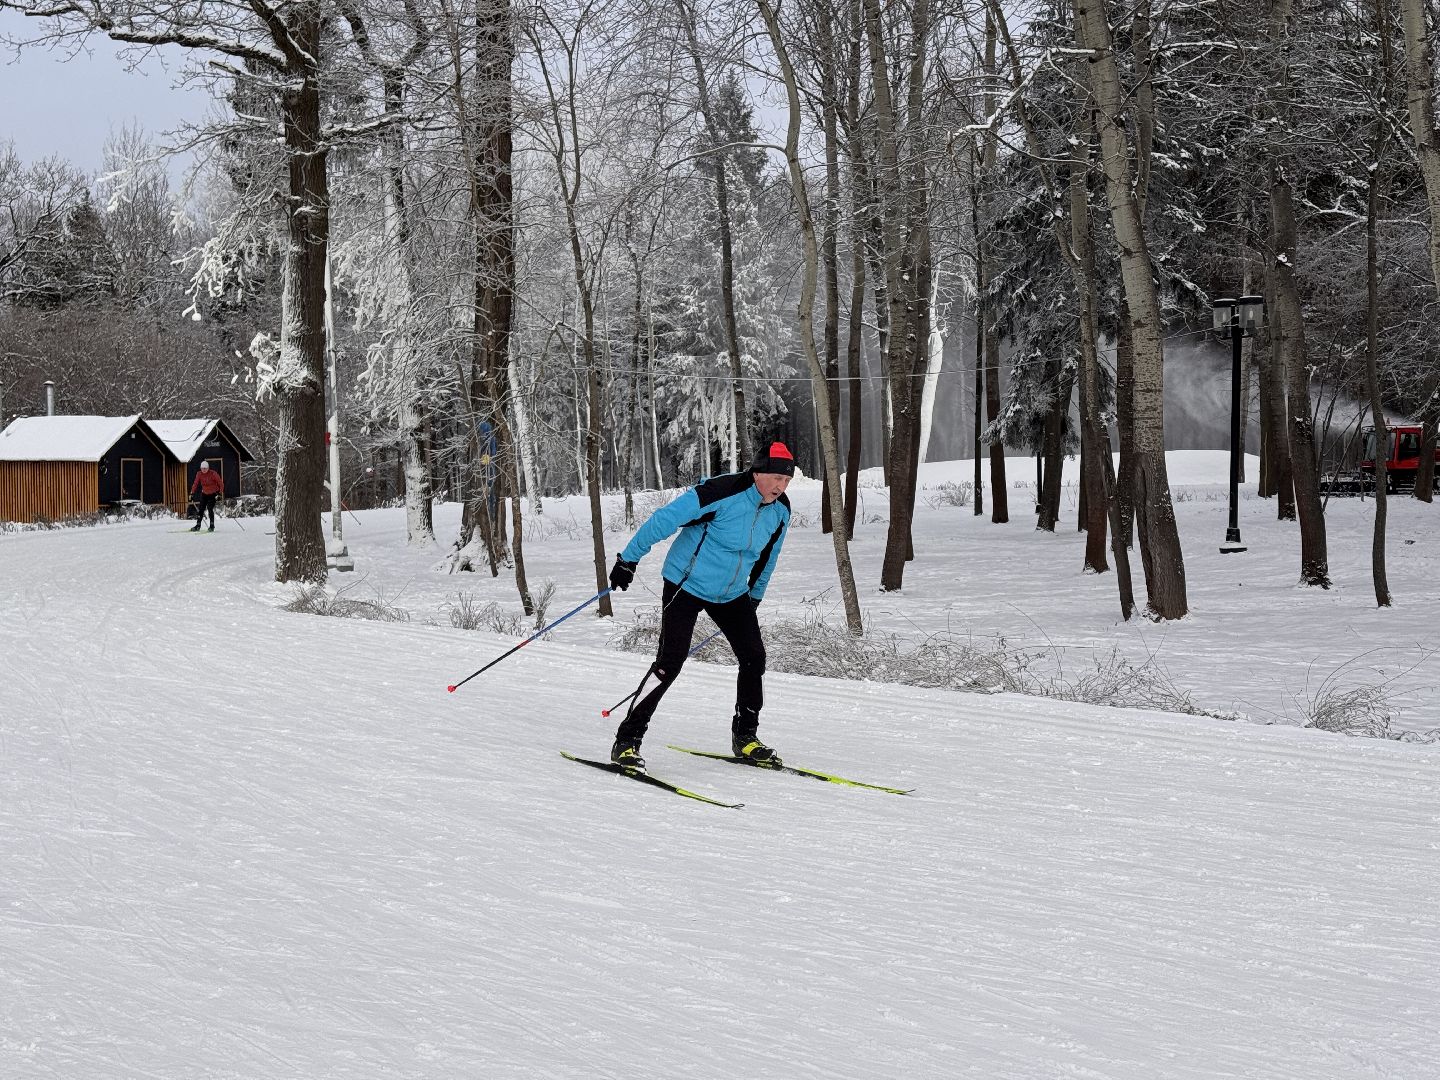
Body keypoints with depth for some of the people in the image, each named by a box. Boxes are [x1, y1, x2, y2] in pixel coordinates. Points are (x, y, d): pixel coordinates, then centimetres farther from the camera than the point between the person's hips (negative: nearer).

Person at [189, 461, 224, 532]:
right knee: (201, 509, 0)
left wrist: (220, 493, -24)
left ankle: (212, 526, -6)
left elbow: (221, 483, -15)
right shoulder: (199, 474, -8)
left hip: (213, 494, -4)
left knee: (210, 508, -16)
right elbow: (195, 483, 2)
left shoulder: (213, 474, -20)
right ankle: (198, 526, 7)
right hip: (204, 494, 4)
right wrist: (192, 493, -6)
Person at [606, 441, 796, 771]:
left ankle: (745, 737, 15)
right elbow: (664, 520, -21)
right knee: (669, 663, -15)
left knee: (754, 657, -1)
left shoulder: (780, 511, -3)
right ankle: (628, 740, -9)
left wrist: (755, 597, 25)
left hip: (731, 594, 7)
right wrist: (628, 561, -17)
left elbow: (767, 557, 17)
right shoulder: (721, 492, -26)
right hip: (687, 586, -7)